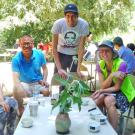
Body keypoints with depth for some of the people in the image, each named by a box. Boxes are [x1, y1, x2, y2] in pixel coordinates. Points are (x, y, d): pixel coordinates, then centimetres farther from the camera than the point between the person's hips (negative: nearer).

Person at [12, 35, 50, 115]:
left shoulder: (39, 54, -7)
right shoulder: (16, 59, -15)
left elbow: (44, 68, 8)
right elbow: (15, 77, -24)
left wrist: (44, 80, -10)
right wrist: (19, 87, -46)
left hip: (38, 82, 1)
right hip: (24, 84, -1)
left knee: (47, 91, -30)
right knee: (17, 91, -32)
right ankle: (21, 110, -2)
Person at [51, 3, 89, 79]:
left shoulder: (84, 25, -25)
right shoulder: (58, 24, -26)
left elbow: (81, 48, -18)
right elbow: (54, 47, -19)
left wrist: (78, 69, -22)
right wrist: (59, 68, -24)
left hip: (75, 55, 1)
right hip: (61, 54, 0)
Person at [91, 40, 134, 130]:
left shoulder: (121, 64, -23)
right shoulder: (100, 65, -9)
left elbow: (117, 87, -19)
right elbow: (103, 86, -15)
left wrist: (101, 91, -30)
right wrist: (112, 75, -32)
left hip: (122, 93, -4)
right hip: (109, 92, 4)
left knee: (108, 99, -32)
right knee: (98, 98, -25)